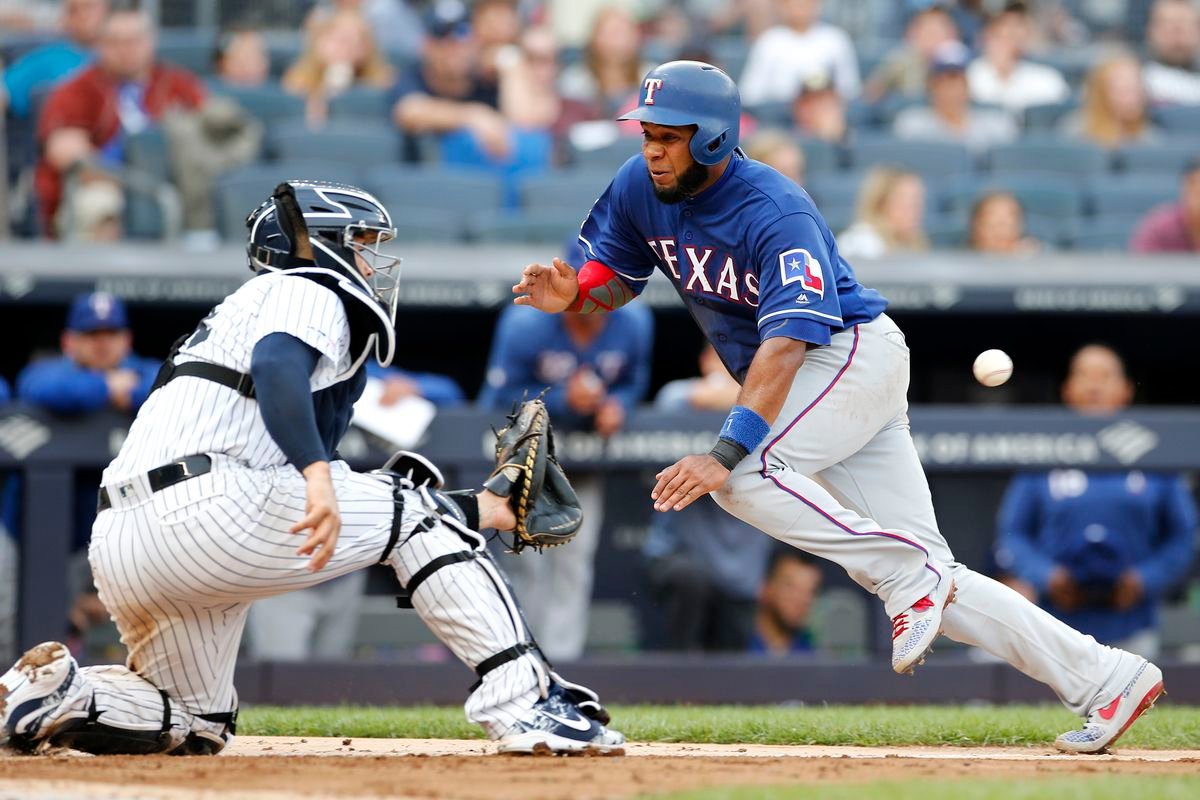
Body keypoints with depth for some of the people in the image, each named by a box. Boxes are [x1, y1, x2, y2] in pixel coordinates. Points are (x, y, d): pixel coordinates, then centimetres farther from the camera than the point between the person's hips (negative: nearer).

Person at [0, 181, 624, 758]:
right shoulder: (307, 292, 8)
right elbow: (275, 367, -18)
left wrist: (484, 510, 28)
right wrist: (318, 476, -30)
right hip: (204, 505, -9)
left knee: (196, 730, 25)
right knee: (414, 512, 4)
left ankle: (61, 691, 1)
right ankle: (522, 700, -8)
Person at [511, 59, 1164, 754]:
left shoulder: (776, 214, -25)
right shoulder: (639, 189, -3)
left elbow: (786, 345, -34)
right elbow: (614, 279, 8)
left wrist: (726, 452, -45)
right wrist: (575, 294, -18)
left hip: (857, 352, -7)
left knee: (743, 472, -31)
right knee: (923, 573, 1)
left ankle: (912, 576, -20)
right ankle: (1105, 679, 3)